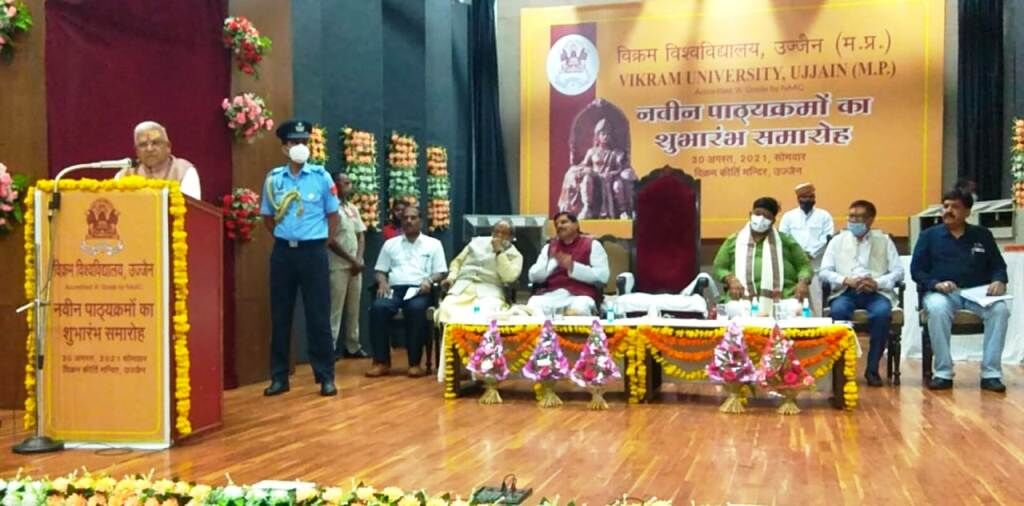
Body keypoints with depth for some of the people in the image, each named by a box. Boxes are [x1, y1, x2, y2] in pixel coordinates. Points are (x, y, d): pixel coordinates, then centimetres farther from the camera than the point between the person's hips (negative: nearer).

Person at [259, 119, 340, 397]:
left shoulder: (321, 177, -2)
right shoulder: (273, 178, 3)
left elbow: (333, 216, 5)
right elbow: (267, 216, 14)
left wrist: (320, 243, 3)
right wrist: (285, 237, 9)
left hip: (313, 251, -2)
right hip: (283, 251, 2)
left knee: (318, 315, 1)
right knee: (280, 315, 7)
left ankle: (325, 376, 8)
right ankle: (279, 376, 15)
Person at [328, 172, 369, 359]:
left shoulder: (353, 209, 14)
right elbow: (330, 241, -14)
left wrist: (359, 260, -2)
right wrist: (351, 260, -12)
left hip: (355, 266, 7)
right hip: (338, 266, -7)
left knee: (353, 308, 10)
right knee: (335, 308, -7)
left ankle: (352, 346, 17)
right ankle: (330, 347, -3)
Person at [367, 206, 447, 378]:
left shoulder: (433, 244, 17)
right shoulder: (390, 244, 23)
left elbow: (440, 272, 10)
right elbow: (380, 270, 19)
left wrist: (429, 280, -12)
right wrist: (382, 282, -3)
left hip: (419, 290, -2)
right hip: (394, 288, 2)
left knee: (416, 309, -38)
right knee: (378, 308, -31)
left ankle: (415, 363, -30)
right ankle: (381, 362, -26)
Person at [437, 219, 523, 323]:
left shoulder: (514, 255, 12)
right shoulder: (478, 242, 22)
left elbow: (509, 277, -7)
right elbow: (457, 262, 25)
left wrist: (499, 252, -7)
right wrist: (451, 278, 6)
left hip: (490, 290, -2)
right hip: (462, 286, 2)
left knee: (487, 313, -38)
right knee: (446, 309, -30)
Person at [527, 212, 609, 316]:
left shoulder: (592, 245, 11)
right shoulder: (549, 247, 22)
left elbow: (603, 276, -2)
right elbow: (533, 276, 12)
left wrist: (573, 267, -11)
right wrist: (553, 262, -4)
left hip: (581, 295, -3)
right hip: (551, 294, 3)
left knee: (575, 313, -38)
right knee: (531, 310, -29)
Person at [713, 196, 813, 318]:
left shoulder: (785, 240, 21)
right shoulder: (734, 240, 20)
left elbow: (804, 265, 19)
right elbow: (718, 268, 16)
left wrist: (803, 282, -4)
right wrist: (731, 279, -7)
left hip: (783, 297, 1)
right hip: (743, 298, -1)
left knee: (794, 310, -33)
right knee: (737, 310, -36)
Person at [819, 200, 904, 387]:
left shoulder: (884, 240, 16)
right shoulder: (837, 240, 17)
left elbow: (898, 271, 6)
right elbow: (824, 271, 6)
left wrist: (877, 283, -13)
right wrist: (846, 280, -13)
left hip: (876, 292, 0)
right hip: (845, 291, 0)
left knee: (882, 313, -33)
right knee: (839, 311, -34)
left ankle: (872, 368, -20)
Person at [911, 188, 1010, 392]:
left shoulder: (983, 235, 16)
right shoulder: (929, 236, 11)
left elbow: (998, 266, 14)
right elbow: (916, 270, 4)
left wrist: (999, 281, -10)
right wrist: (936, 284, -16)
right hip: (941, 292, -2)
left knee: (1000, 309, -31)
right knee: (937, 309, -37)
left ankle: (991, 373, -26)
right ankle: (943, 373, -29)